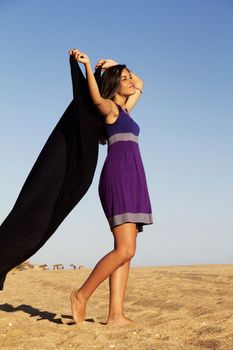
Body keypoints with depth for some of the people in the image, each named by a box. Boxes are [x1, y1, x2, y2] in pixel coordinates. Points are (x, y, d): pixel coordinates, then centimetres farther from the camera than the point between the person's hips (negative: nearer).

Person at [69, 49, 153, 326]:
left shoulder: (124, 109, 27)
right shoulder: (109, 107, 3)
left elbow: (140, 84, 43)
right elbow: (96, 98, -22)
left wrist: (115, 65, 34)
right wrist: (86, 66, -25)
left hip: (131, 179, 9)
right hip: (118, 176, -9)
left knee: (125, 252, 0)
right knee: (125, 250, -16)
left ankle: (115, 315, -3)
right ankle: (81, 295, -3)